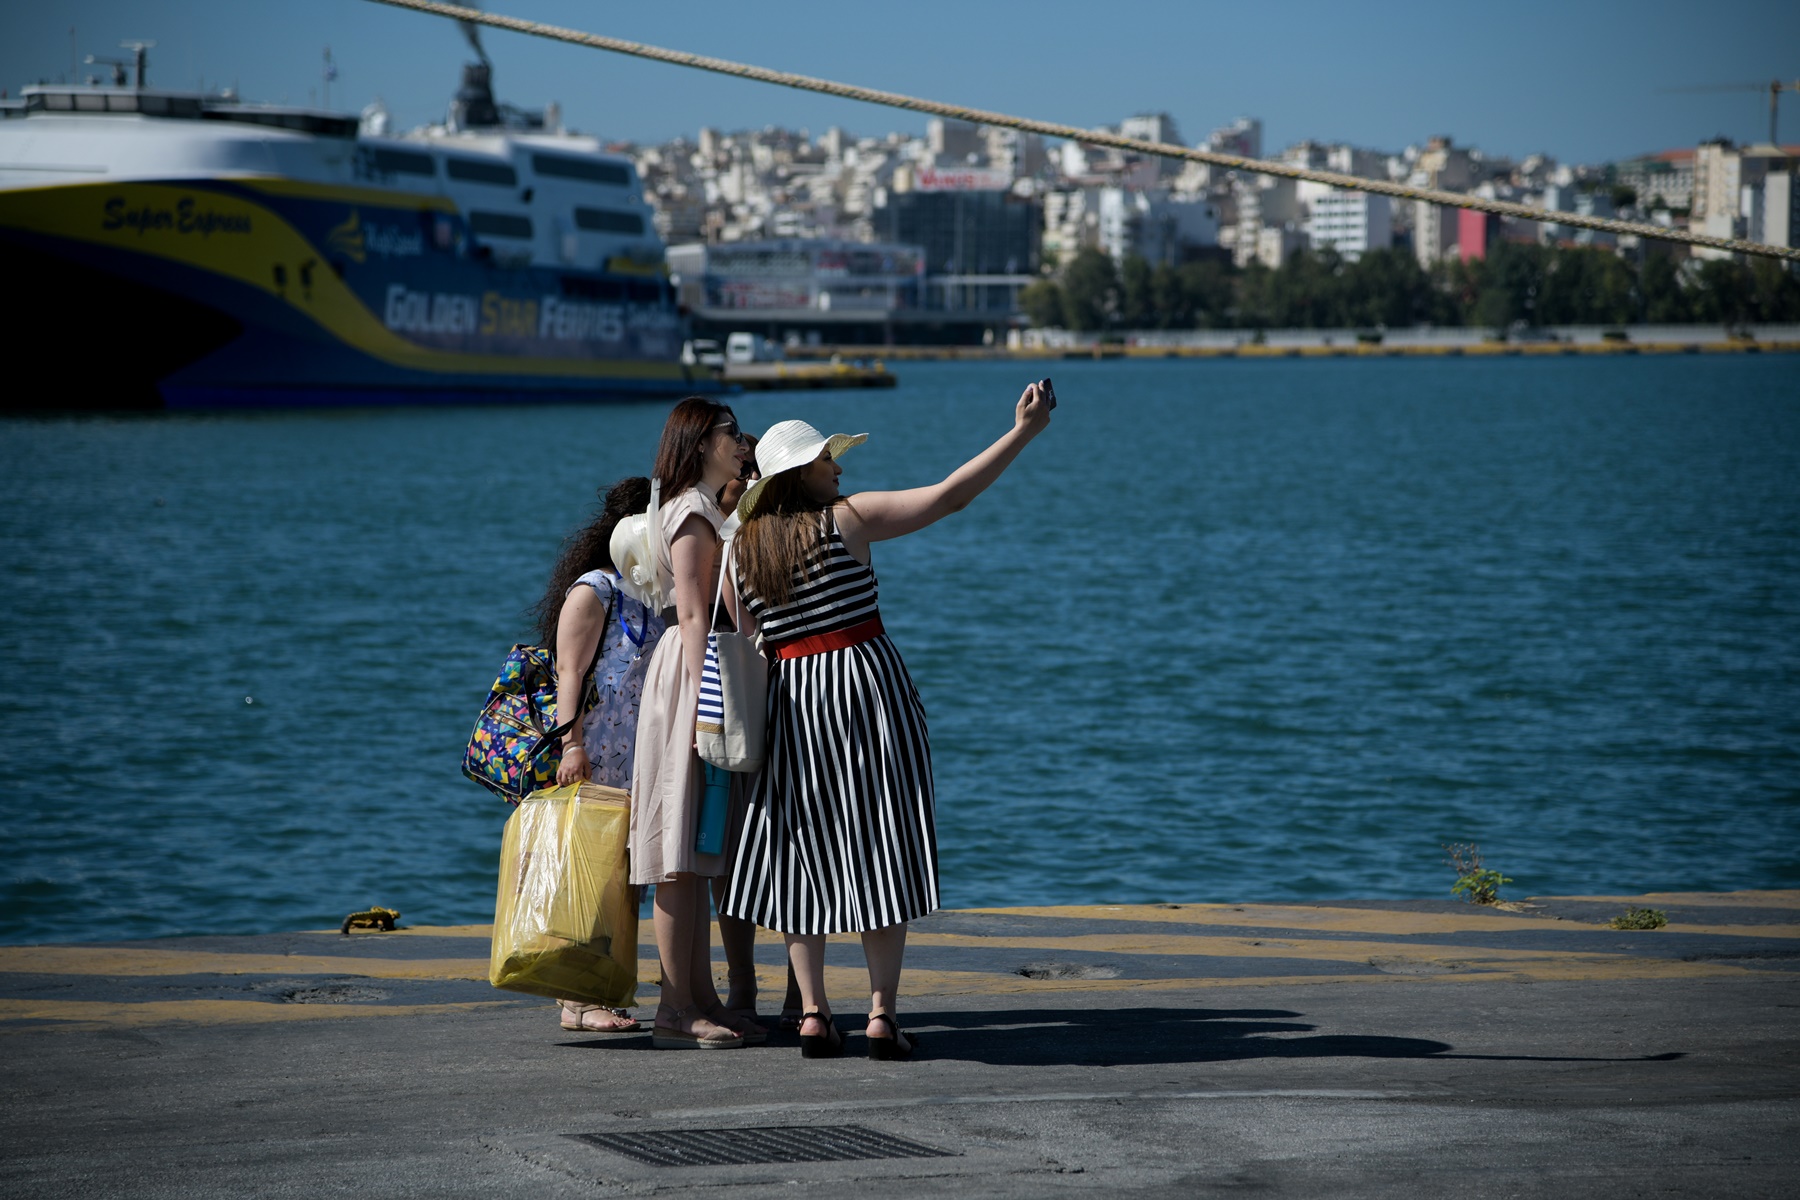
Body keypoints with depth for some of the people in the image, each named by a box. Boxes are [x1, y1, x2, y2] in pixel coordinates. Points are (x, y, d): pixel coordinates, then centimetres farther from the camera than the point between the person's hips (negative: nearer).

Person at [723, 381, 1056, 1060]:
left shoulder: (743, 547, 4)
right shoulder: (847, 518, -6)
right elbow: (950, 496, -8)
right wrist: (1022, 433, -4)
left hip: (793, 699, 4)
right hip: (866, 684, -3)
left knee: (801, 858, 9)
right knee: (879, 853, 1)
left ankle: (814, 1015, 2)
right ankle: (882, 1015, -2)